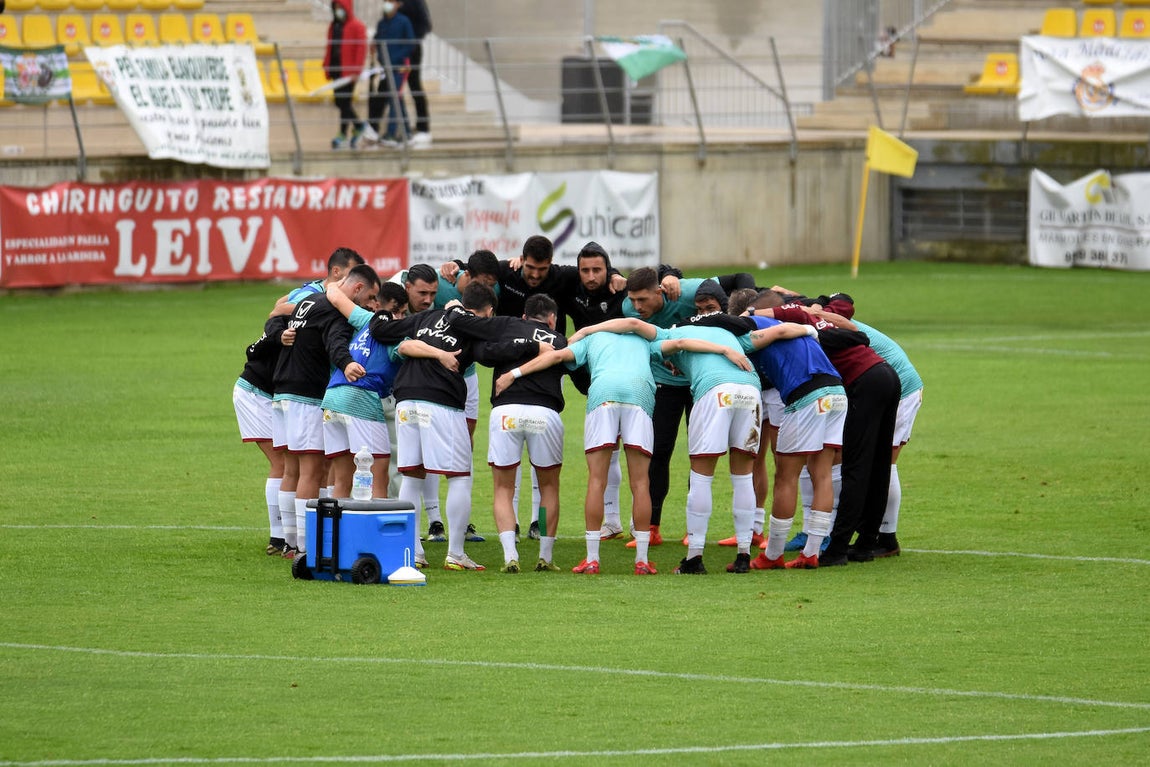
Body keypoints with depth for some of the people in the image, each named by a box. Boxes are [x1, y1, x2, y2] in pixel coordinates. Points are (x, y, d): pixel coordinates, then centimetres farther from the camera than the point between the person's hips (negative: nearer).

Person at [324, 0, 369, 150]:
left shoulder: (357, 27, -6)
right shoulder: (334, 26, 13)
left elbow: (361, 49, -11)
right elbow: (329, 48, 16)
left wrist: (356, 70, -16)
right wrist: (327, 67, 8)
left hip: (348, 71, -7)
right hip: (336, 69, 7)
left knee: (344, 102, -7)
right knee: (340, 102, 9)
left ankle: (343, 135, -3)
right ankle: (358, 126, 28)